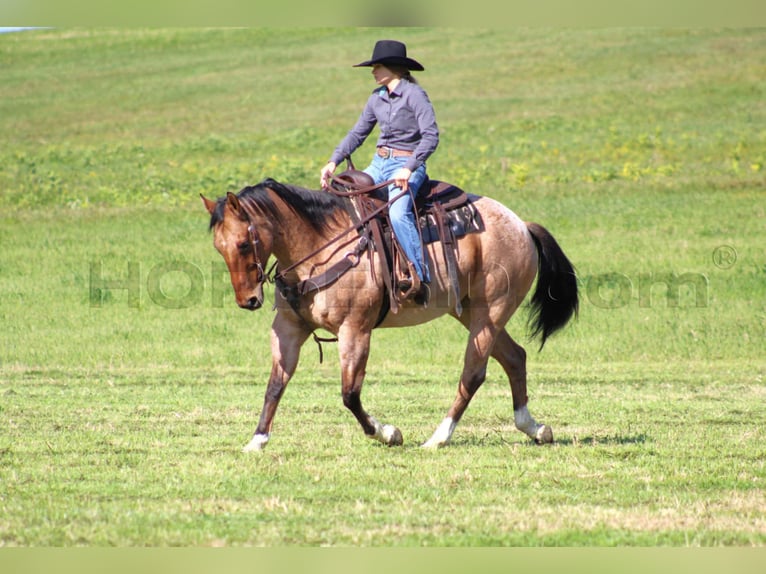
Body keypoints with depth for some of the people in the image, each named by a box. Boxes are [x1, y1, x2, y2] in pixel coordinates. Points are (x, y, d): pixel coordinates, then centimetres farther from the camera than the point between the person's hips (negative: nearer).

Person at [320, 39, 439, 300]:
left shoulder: (414, 95, -10)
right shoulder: (377, 97, 12)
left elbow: (431, 136, -17)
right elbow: (358, 133, 18)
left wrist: (408, 168, -26)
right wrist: (334, 161, 6)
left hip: (407, 165, -8)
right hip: (379, 163, 8)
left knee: (398, 212, -33)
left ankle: (420, 278, -34)